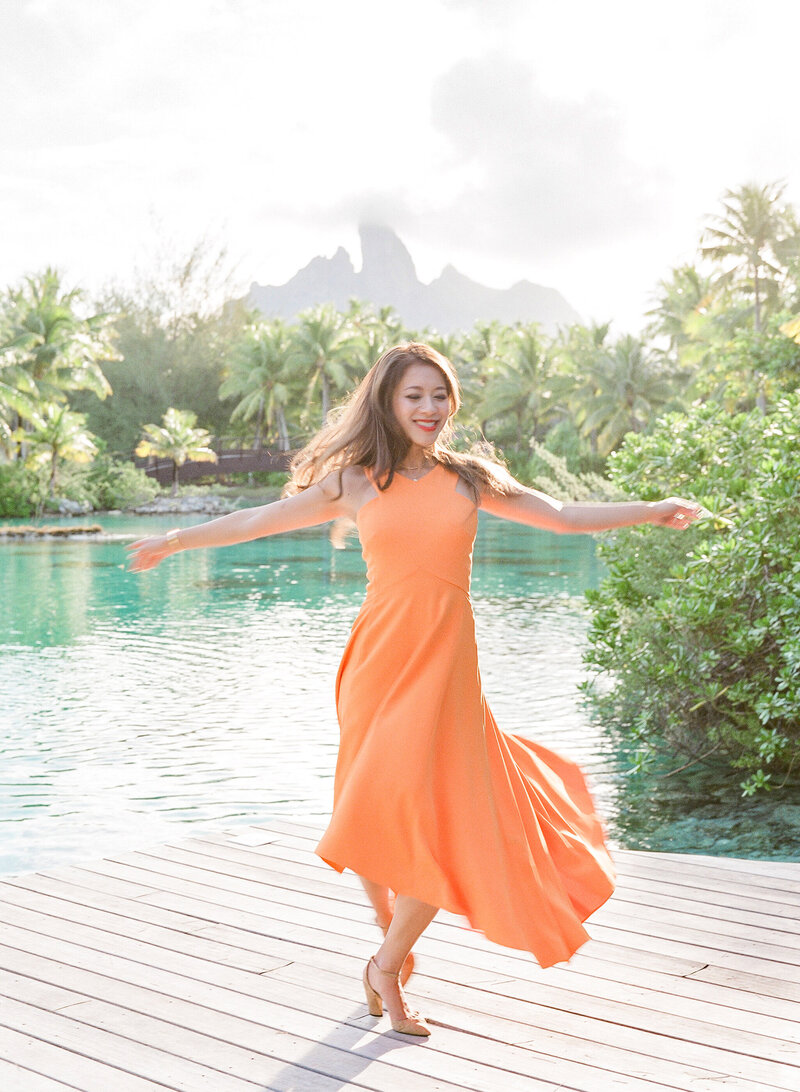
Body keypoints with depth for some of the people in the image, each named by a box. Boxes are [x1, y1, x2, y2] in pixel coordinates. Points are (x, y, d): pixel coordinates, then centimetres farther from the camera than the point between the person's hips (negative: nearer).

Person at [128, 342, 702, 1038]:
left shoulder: (470, 480, 9)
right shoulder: (356, 484, 5)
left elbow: (564, 517, 15)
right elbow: (260, 521, 10)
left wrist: (653, 511, 12)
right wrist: (177, 540, 11)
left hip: (445, 663, 1)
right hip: (380, 661, 0)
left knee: (445, 823, -6)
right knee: (376, 814, 3)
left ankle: (387, 963, 17)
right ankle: (394, 936, 33)